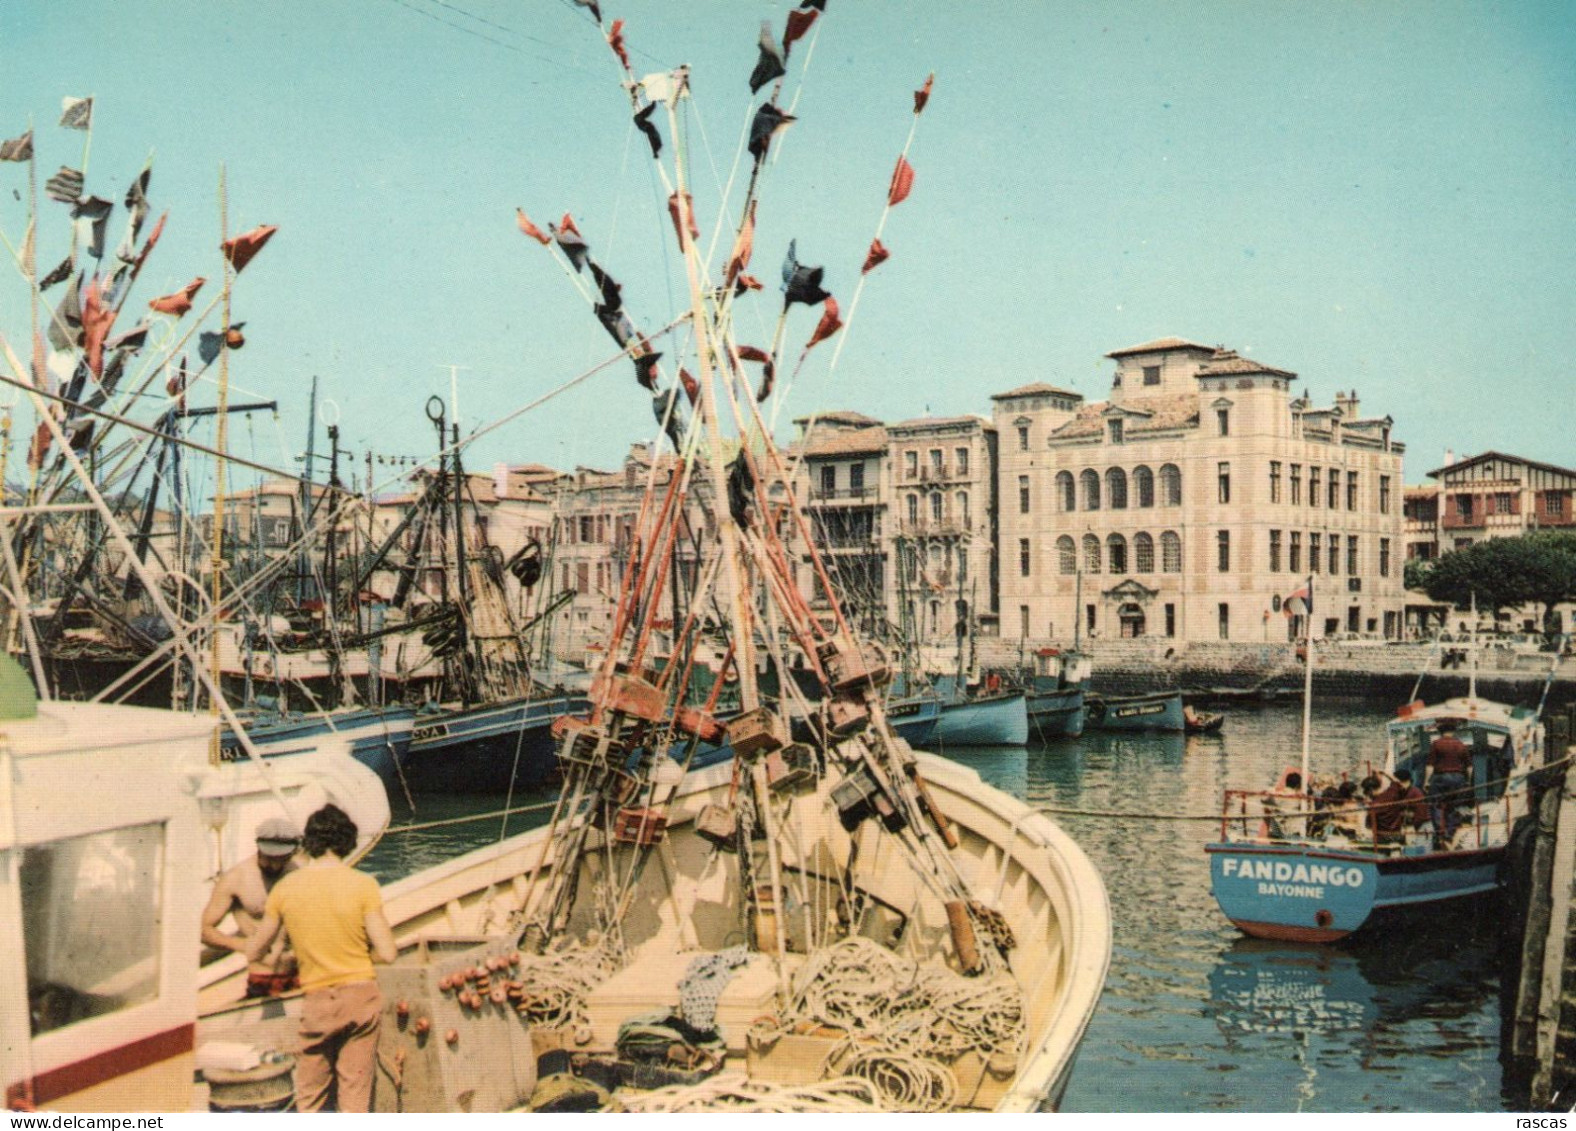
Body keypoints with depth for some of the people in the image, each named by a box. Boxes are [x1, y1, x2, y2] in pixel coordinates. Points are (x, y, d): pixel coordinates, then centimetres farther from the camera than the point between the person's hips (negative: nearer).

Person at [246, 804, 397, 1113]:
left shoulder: (285, 888, -4)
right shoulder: (362, 884, -10)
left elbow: (253, 951, 6)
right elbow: (387, 953, -12)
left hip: (318, 1001, 1)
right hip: (361, 996, 0)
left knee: (309, 1098, 14)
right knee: (355, 1097, 7)